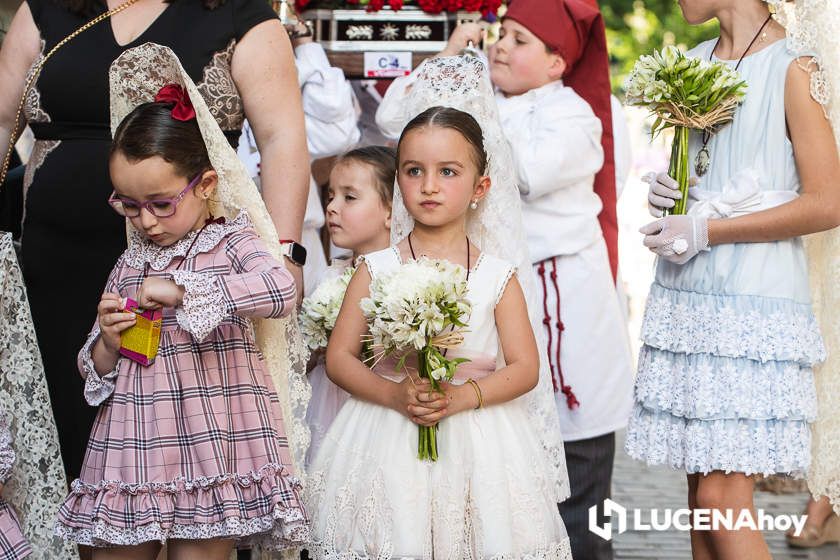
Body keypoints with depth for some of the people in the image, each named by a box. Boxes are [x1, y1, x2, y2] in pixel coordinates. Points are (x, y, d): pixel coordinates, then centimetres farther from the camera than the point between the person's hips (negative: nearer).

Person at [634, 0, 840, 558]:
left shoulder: (792, 67, -8)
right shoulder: (693, 64, 14)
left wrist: (706, 230, -12)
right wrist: (667, 193, 3)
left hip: (752, 298, -7)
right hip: (684, 296, 7)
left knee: (721, 497, -10)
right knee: (700, 487, 7)